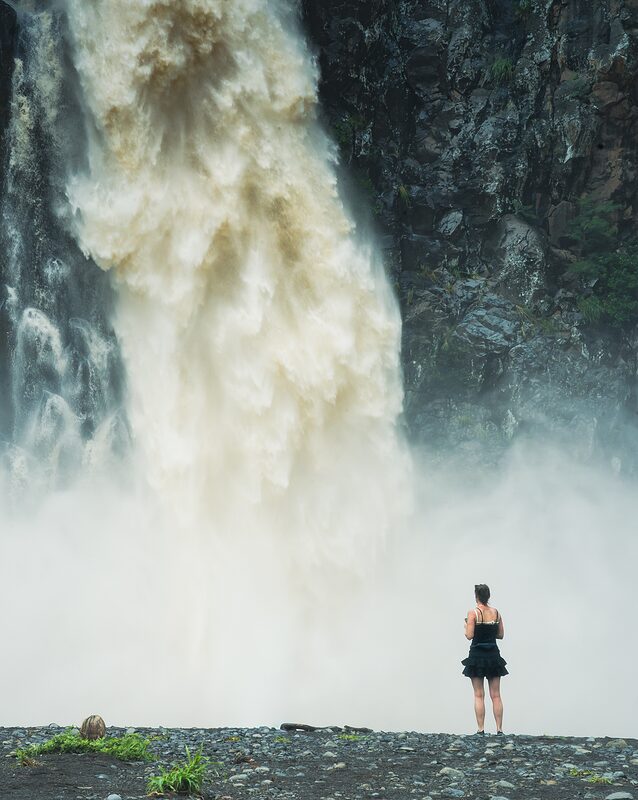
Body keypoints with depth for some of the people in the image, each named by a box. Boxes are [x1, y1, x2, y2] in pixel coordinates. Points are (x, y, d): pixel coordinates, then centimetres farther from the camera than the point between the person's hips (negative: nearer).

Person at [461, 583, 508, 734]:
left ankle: (481, 729, -2)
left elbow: (469, 635, -14)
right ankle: (499, 729, 5)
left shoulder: (473, 613, -11)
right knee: (496, 695, 7)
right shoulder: (496, 612, 3)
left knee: (479, 695, 2)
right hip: (493, 654, 4)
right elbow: (501, 635, 7)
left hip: (477, 655, -4)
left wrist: (466, 626, 5)